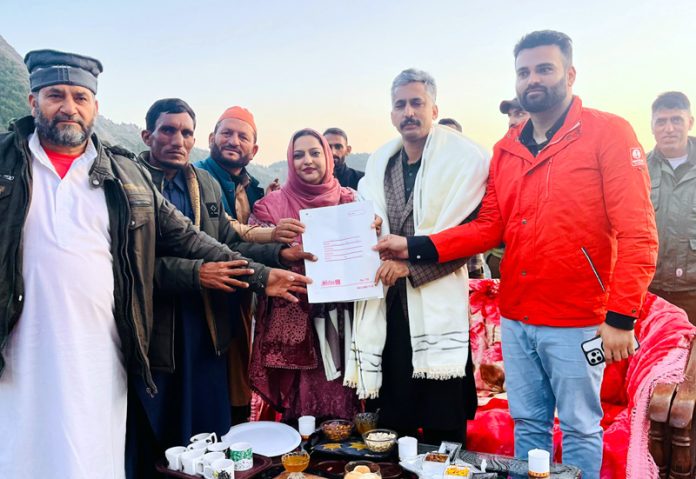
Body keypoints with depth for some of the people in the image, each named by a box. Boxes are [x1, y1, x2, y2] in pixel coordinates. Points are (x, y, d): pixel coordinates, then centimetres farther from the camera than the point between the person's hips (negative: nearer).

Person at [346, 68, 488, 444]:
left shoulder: (464, 157, -7)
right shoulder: (379, 161, 13)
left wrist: (412, 261, -16)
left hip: (437, 306, -5)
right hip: (387, 303, 5)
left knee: (443, 427, 3)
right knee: (390, 426, 14)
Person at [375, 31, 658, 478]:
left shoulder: (609, 133, -8)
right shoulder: (506, 148, 8)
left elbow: (637, 234, -13)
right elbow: (489, 227, 5)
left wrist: (621, 317, -18)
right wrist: (416, 247, -7)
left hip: (576, 322, -5)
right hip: (516, 319, 5)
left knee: (579, 429, 10)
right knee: (527, 424, 18)